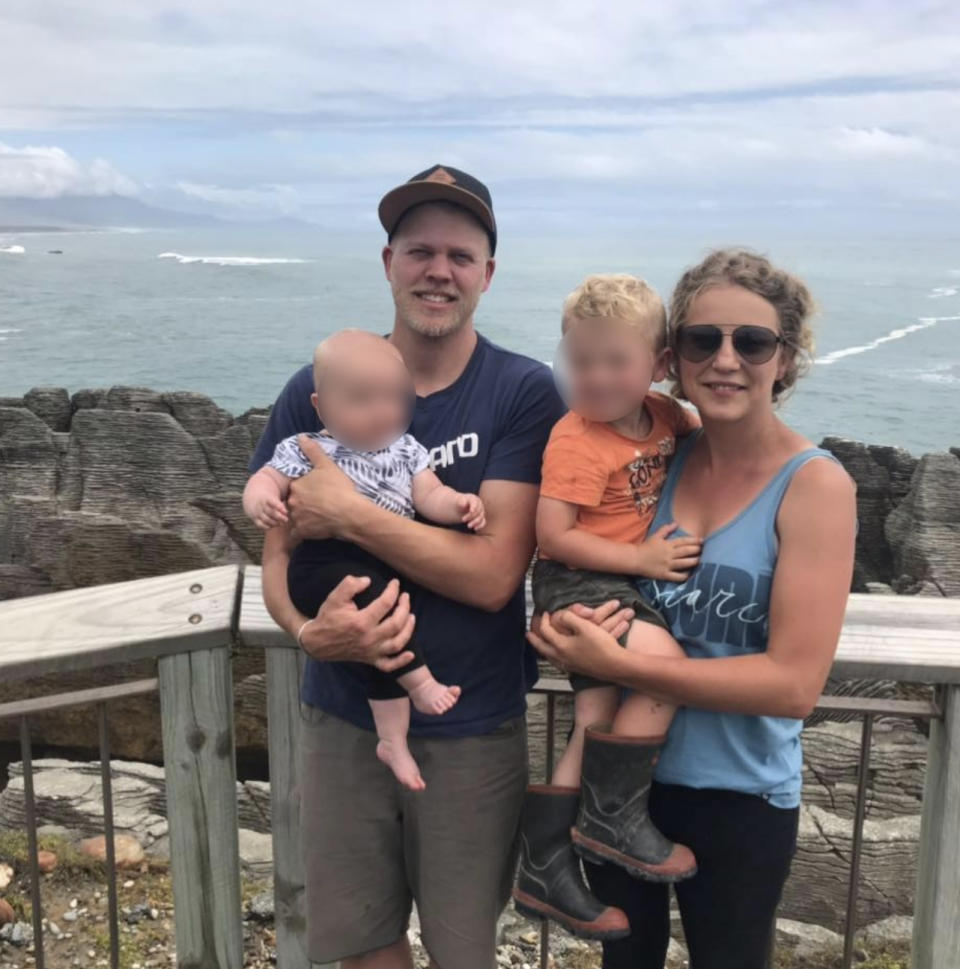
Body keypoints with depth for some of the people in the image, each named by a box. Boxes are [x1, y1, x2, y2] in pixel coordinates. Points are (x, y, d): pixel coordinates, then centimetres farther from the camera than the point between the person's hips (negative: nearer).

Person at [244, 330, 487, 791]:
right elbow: (267, 478, -2)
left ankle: (393, 738, 9)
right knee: (367, 589, -32)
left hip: (388, 565, 4)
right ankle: (419, 680, -22)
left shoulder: (406, 451, 12)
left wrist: (458, 505, -15)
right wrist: (259, 499, -25)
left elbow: (430, 496, 6)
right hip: (322, 565, -4)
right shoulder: (304, 450, 2)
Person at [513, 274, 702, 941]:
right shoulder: (577, 442, -17)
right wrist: (640, 558, -19)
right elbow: (552, 535, -20)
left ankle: (546, 871, 16)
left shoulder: (662, 413, 5)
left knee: (598, 723, 3)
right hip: (576, 583, -7)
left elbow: (697, 429, 29)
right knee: (666, 663, -28)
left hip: (624, 584, 7)